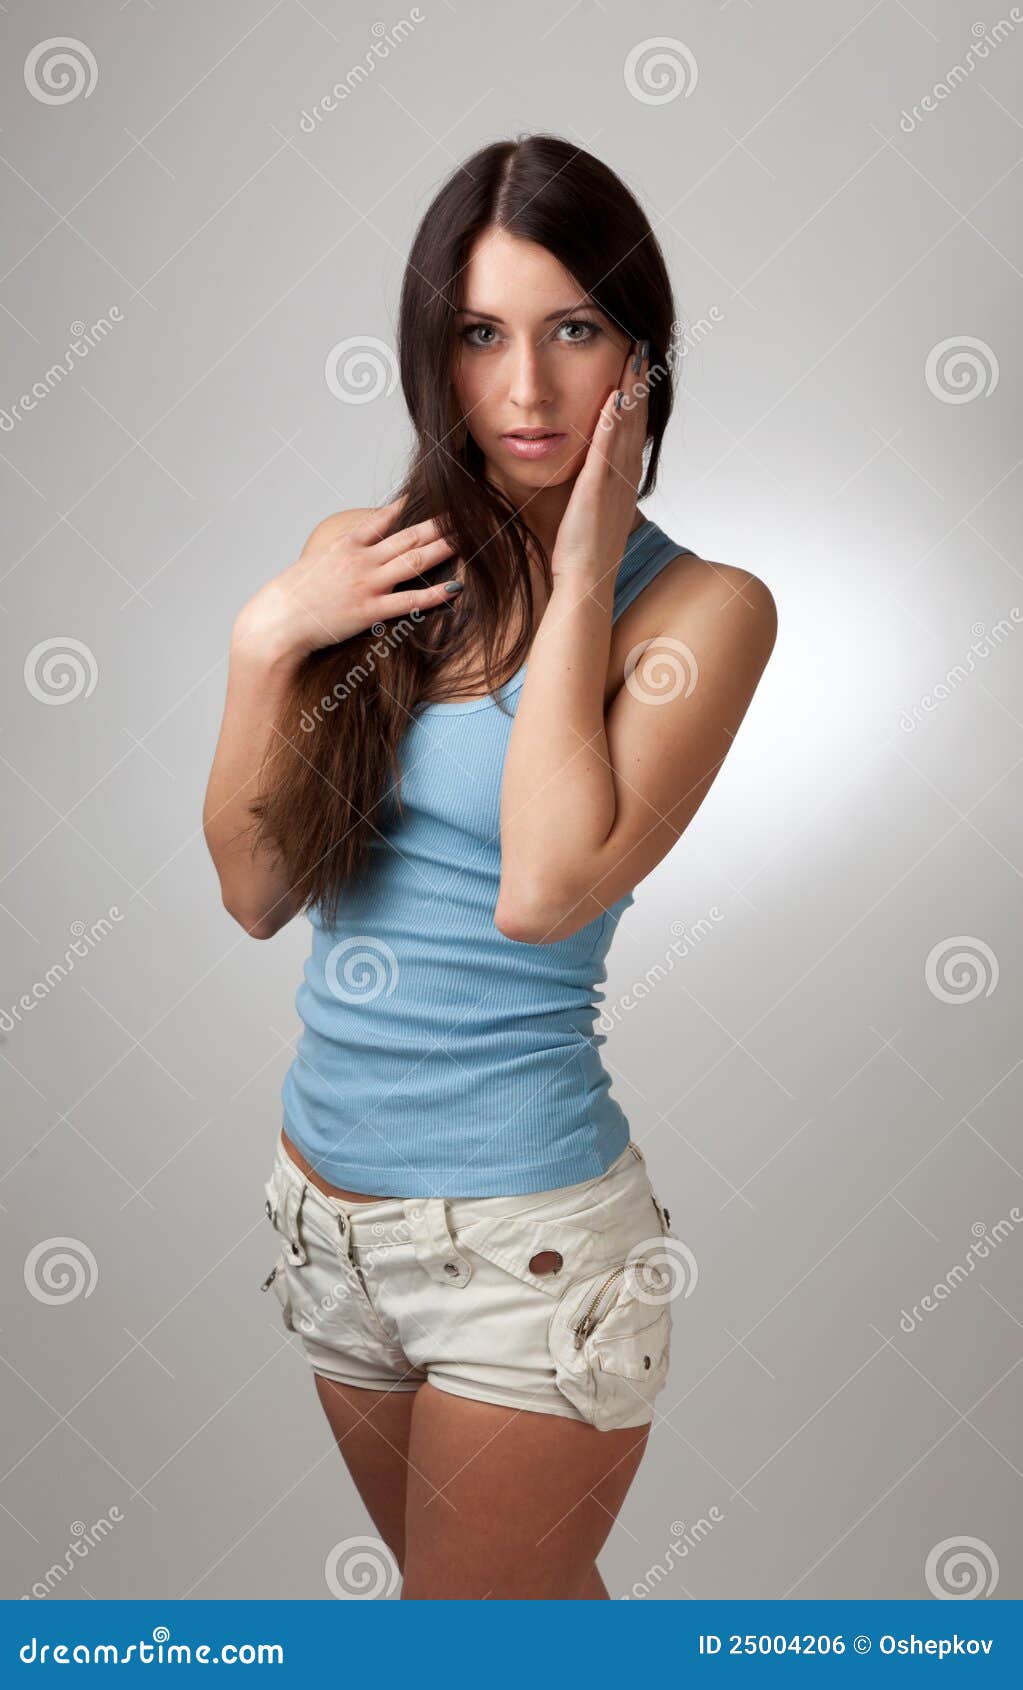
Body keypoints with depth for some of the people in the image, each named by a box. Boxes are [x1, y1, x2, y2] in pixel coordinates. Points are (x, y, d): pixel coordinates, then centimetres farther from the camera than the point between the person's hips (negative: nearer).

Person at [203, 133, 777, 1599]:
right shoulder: (365, 559, 2)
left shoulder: (699, 605, -11)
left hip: (526, 1234, -5)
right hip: (325, 1203, 5)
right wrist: (265, 643, -13)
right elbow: (256, 893, 0)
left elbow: (545, 890, -26)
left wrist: (580, 576, -18)